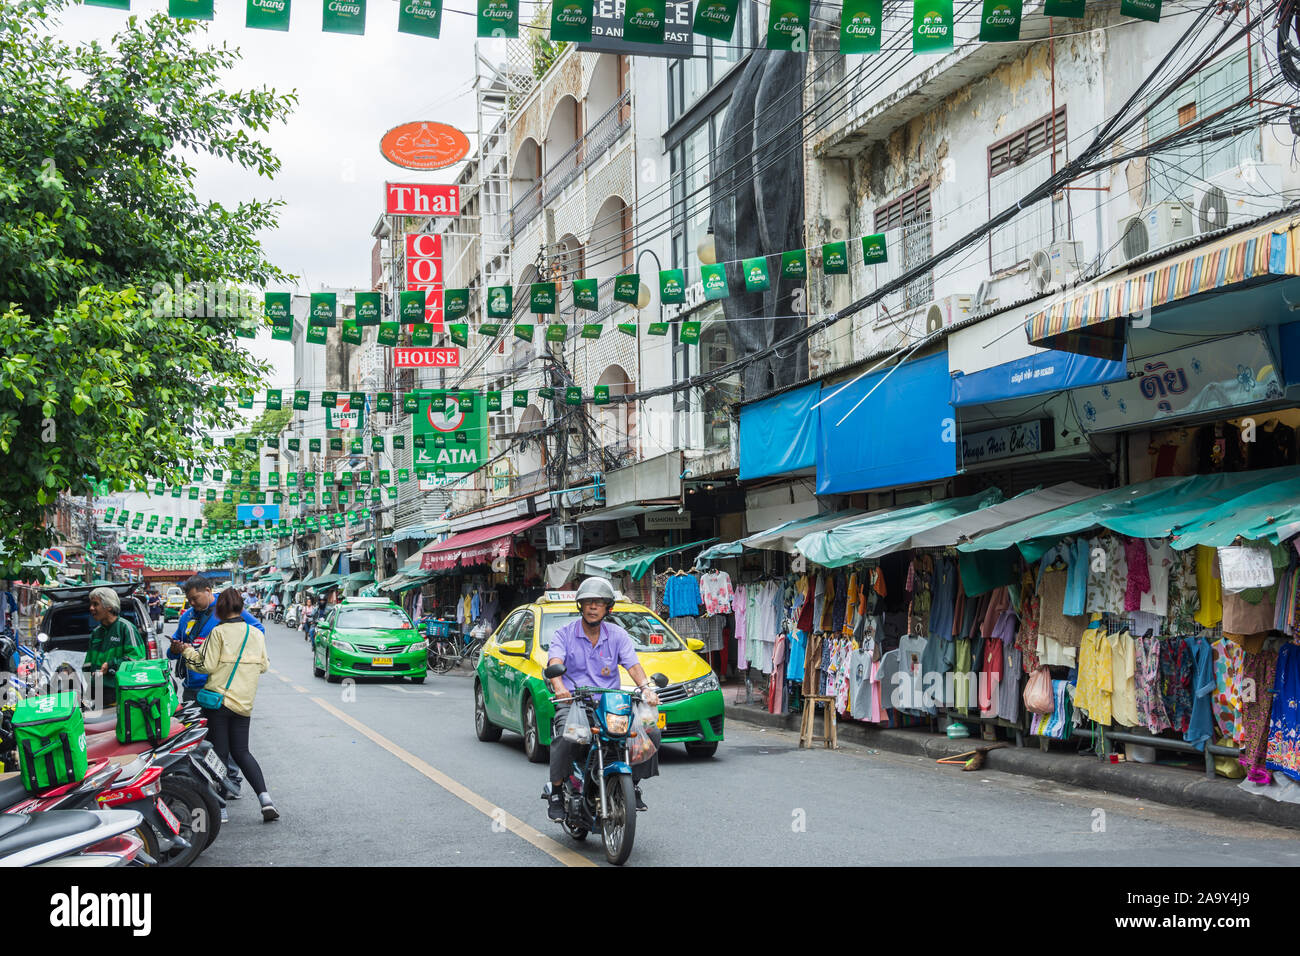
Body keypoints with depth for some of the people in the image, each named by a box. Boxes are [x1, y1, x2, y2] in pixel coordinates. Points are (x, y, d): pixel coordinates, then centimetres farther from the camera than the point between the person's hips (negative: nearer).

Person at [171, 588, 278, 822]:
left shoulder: (218, 632, -8)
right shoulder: (256, 634, 7)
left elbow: (206, 665, -9)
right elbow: (263, 666, 14)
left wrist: (187, 651, 5)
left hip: (218, 698, -4)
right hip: (243, 703, 4)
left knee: (219, 752, 3)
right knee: (241, 752, 11)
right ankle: (265, 798, -4)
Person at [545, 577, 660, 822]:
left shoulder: (618, 635, 11)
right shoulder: (564, 633, 5)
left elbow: (633, 665, -3)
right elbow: (555, 662, -13)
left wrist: (647, 688, -25)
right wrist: (559, 686, -35)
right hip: (572, 703, -3)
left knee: (650, 732, -17)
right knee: (567, 737, -36)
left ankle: (634, 785, 5)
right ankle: (556, 793, -17)